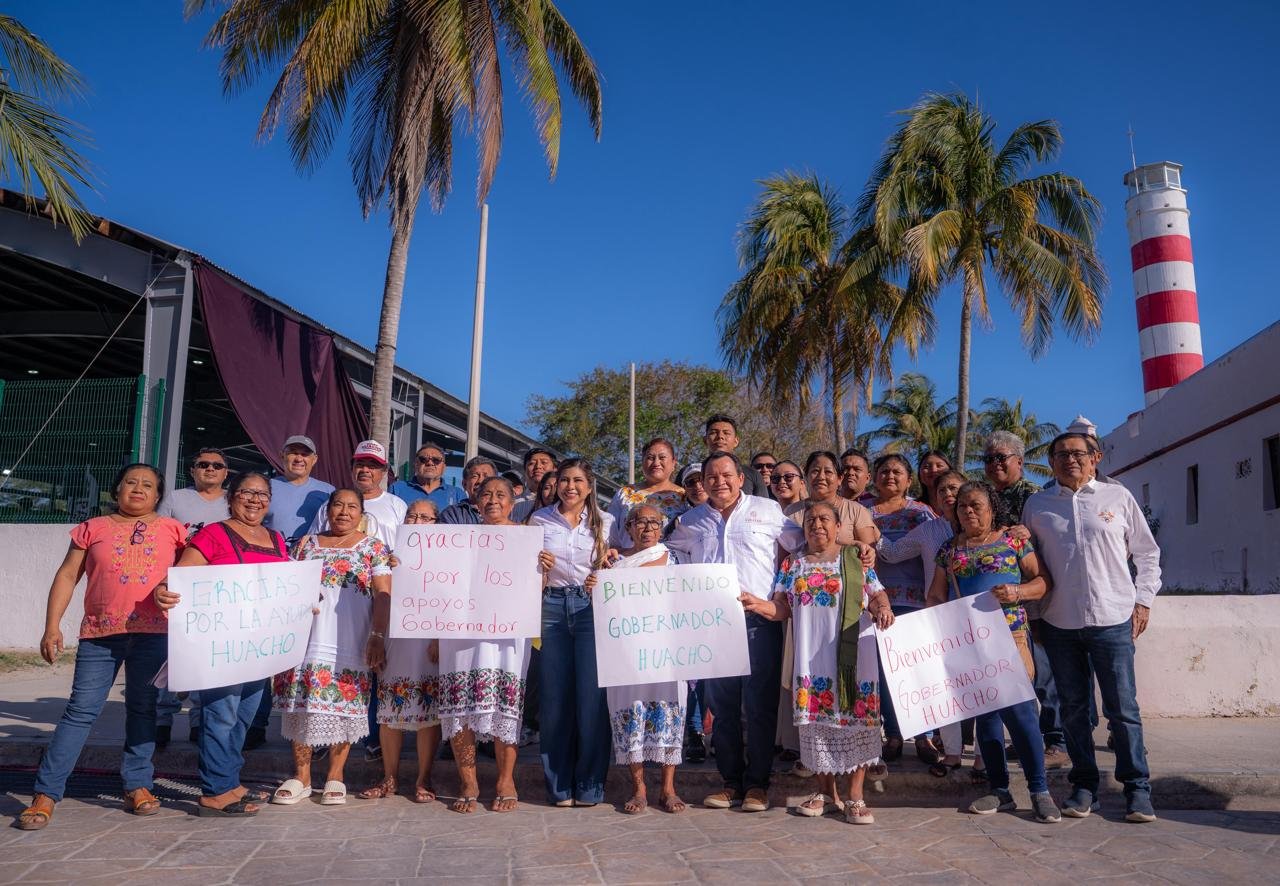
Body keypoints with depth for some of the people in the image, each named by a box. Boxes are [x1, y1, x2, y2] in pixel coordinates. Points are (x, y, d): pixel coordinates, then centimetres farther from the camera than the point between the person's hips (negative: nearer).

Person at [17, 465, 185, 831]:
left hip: (153, 633, 1)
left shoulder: (171, 529, 8)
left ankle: (137, 785, 17)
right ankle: (46, 793, 5)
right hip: (99, 633, -1)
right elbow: (67, 576, 7)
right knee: (81, 710, -2)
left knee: (142, 708, 8)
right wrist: (52, 626, 1)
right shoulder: (93, 528, 8)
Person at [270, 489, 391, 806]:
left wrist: (378, 636, -12)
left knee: (345, 707, 1)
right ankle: (301, 777, 14)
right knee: (303, 705, 2)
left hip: (351, 644, -2)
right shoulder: (307, 544, 13)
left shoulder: (374, 548, 5)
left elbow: (383, 596, -2)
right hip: (308, 640, 2)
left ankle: (335, 776, 14)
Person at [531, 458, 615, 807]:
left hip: (591, 608, -1)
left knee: (591, 696, -3)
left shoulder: (604, 522, 7)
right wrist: (536, 564, -6)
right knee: (555, 696, 3)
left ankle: (589, 785, 9)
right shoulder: (539, 520, 9)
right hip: (552, 607, 1)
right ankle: (559, 785, 15)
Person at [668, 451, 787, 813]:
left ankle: (758, 783, 12)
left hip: (760, 623, -3)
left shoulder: (769, 511, 5)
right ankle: (731, 781, 19)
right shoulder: (689, 521, 13)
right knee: (721, 705, 8)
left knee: (760, 705, 1)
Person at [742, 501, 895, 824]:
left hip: (853, 652, -2)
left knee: (856, 716, -4)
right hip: (811, 655, 2)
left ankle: (854, 794, 6)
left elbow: (877, 595, 5)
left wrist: (883, 609, -16)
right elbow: (781, 608, 8)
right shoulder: (792, 565, 11)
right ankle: (825, 788, 21)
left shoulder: (856, 560, 7)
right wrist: (757, 604, -10)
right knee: (817, 718, 5)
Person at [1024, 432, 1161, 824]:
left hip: (1112, 620, -1)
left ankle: (1137, 788, 14)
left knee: (1123, 709, 1)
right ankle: (1084, 787, 19)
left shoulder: (1118, 497, 5)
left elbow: (1147, 552, 10)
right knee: (1073, 708, 8)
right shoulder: (1037, 505, 8)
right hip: (1059, 624, 2)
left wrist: (1142, 600, 3)